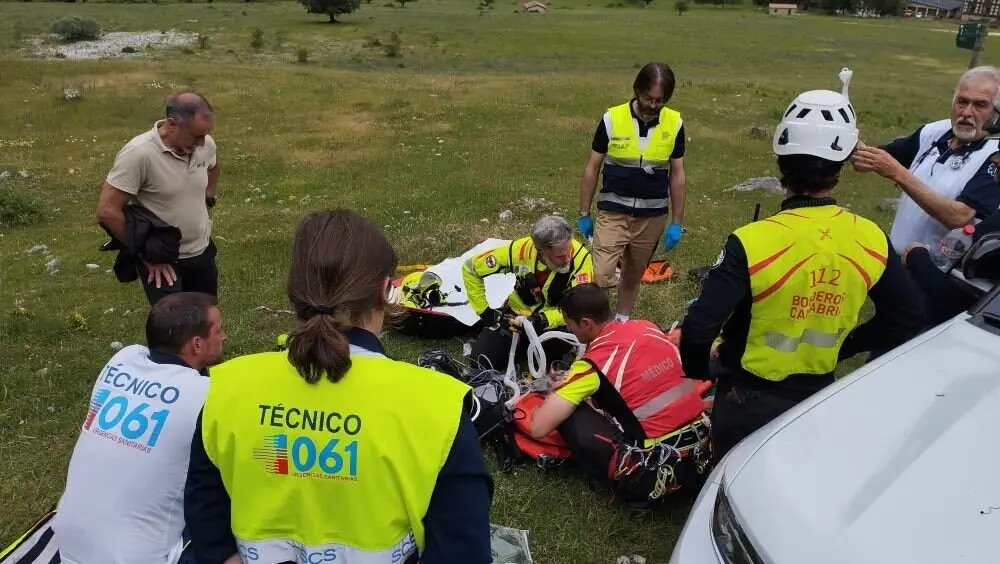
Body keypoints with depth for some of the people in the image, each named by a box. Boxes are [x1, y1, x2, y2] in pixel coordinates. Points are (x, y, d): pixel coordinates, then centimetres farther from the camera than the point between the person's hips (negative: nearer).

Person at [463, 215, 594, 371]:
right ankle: (524, 344, 16)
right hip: (518, 313, 1)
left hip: (556, 320, -1)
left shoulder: (580, 257, -28)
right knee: (482, 362, -13)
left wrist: (544, 320, -40)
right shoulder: (519, 250, -24)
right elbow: (470, 268, -10)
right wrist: (484, 311, -10)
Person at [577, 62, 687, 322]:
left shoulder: (674, 123, -4)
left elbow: (677, 175, 5)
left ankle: (622, 321, 36)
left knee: (635, 273, 16)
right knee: (599, 277, -13)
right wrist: (584, 214, 1)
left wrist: (676, 223, 4)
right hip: (613, 212, -2)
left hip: (653, 215, 2)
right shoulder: (612, 118, -9)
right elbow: (592, 169, 0)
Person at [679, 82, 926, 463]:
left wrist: (697, 370, -6)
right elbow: (908, 317, 2)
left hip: (749, 402, -3)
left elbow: (700, 328, -28)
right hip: (818, 401, 4)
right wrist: (841, 347, 10)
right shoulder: (871, 240, -10)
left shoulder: (752, 242, -26)